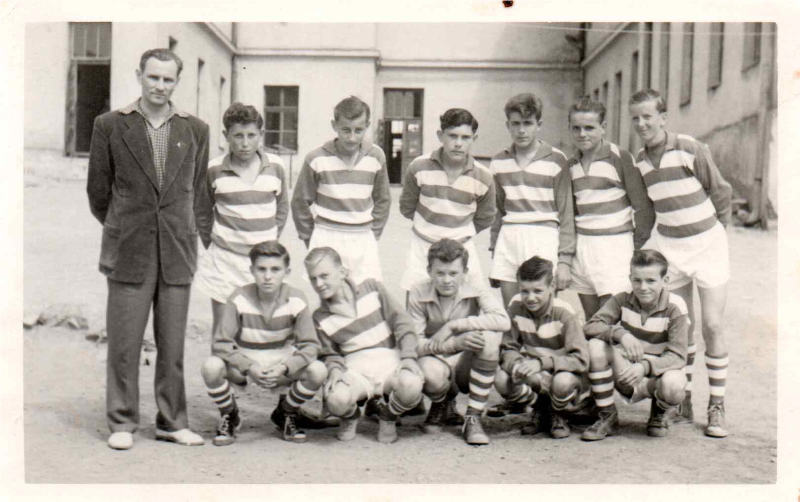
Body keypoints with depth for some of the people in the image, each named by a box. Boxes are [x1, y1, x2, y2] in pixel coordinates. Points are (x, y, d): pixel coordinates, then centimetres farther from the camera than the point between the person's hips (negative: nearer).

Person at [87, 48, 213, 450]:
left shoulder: (195, 130, 9)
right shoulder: (110, 126, 3)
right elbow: (98, 189, 9)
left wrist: (203, 239, 9)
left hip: (178, 253, 2)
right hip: (129, 252, -2)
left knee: (173, 344, 7)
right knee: (124, 343, 1)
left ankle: (172, 422, 18)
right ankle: (122, 424, 13)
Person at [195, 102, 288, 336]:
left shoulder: (275, 166, 0)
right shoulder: (214, 169, -5)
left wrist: (271, 239, 10)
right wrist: (212, 240, 5)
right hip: (225, 258, -1)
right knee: (222, 328, 4)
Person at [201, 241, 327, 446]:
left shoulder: (296, 300, -14)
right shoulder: (240, 298, -16)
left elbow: (310, 345, -14)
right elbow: (220, 344, -17)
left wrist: (283, 368, -30)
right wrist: (249, 367, -32)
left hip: (281, 365, 1)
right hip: (242, 365, -1)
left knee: (318, 371, -25)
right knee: (211, 367, -32)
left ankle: (286, 413, 8)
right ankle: (229, 415, 3)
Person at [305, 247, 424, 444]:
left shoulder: (371, 288, 5)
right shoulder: (321, 317, 9)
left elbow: (402, 322, 2)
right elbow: (330, 353, 13)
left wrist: (408, 357, -11)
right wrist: (334, 369, -12)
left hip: (389, 360, 0)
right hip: (355, 367, 1)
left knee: (411, 385, -36)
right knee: (336, 399, -34)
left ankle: (388, 416, 4)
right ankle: (351, 417, 10)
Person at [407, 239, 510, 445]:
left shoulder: (475, 292, -12)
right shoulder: (418, 294, -12)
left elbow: (503, 320, -30)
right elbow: (414, 344, -17)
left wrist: (454, 325, -30)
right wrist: (455, 343, -33)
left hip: (467, 364, 1)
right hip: (436, 359, -1)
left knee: (489, 336, -30)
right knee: (429, 372, -38)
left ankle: (473, 418, -19)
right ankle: (443, 405, 5)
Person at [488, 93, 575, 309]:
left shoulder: (556, 160, 0)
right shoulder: (499, 162, 12)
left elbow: (566, 212, -1)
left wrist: (565, 259, -6)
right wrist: (494, 253, 16)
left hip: (544, 239, -4)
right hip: (508, 238, 4)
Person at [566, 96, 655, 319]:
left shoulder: (620, 157, -6)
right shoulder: (571, 164, 11)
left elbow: (643, 207, -4)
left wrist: (638, 247, -1)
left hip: (614, 246, -5)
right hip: (581, 248, 5)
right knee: (591, 322, 5)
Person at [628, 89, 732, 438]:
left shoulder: (690, 150, -13)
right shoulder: (639, 162, 2)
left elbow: (721, 192, -3)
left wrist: (715, 234, 6)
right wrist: (646, 245, 10)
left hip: (706, 244, -4)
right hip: (668, 246, 4)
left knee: (712, 326, -5)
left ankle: (717, 407, 5)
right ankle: (683, 403, 17)